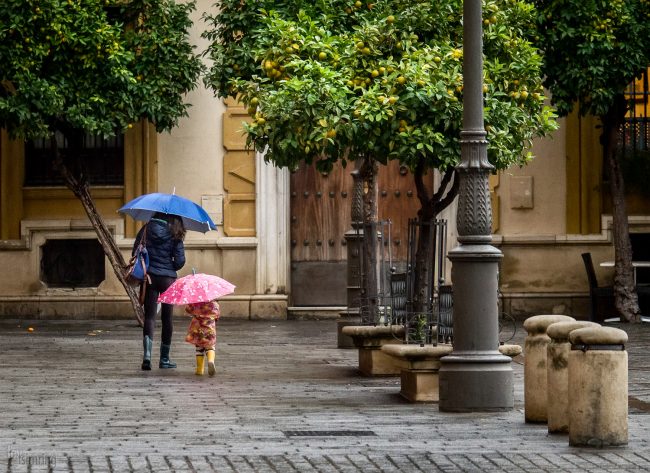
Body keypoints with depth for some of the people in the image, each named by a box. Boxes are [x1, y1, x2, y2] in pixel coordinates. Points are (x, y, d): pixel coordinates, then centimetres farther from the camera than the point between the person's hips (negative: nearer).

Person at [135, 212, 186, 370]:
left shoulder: (146, 229, 2)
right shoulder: (174, 234, -4)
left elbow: (136, 252, 1)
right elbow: (180, 261, -6)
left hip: (149, 277, 1)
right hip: (168, 279, -1)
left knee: (149, 316, -2)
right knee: (167, 318, 11)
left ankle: (147, 355, -24)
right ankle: (164, 359, 18)